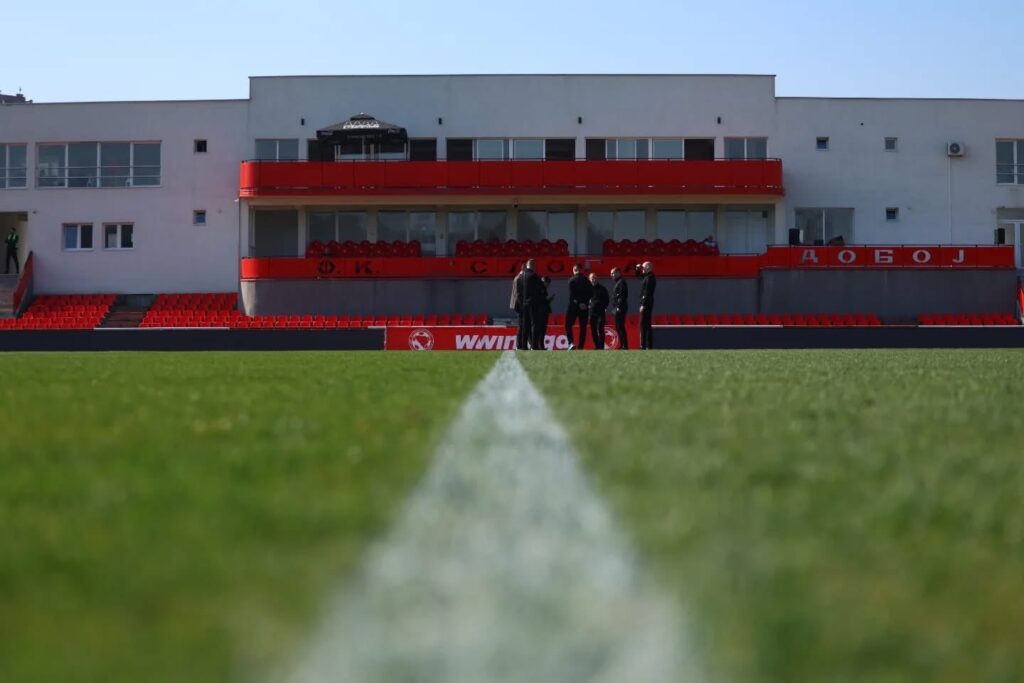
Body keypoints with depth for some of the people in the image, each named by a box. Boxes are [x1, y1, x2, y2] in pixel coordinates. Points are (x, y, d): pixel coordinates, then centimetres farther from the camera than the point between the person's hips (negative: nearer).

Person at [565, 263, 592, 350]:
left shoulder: (572, 280, -5)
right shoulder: (587, 281, 6)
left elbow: (572, 294, -14)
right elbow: (591, 294, 3)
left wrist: (578, 302, -11)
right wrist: (585, 302, 3)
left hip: (573, 305, -3)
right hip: (584, 306, 3)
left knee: (568, 325, 3)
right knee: (583, 327, 7)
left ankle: (571, 343, -16)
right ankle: (581, 346, 5)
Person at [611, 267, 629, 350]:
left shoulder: (621, 282, -10)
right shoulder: (618, 282, 21)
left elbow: (622, 295, -19)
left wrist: (619, 307, -23)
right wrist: (614, 308, 19)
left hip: (620, 309, -11)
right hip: (617, 309, 11)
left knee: (620, 327, -12)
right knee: (618, 327, 12)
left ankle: (625, 346, -13)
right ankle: (622, 345, 14)